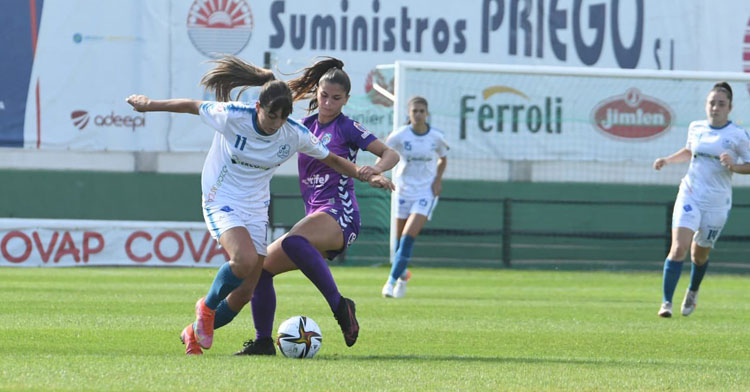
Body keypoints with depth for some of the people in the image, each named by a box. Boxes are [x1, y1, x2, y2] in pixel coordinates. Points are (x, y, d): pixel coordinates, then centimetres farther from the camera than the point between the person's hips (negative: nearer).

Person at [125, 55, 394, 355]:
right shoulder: (232, 116, -19)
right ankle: (207, 308, -3)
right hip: (221, 201, -5)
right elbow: (193, 106, -4)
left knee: (248, 289, 1)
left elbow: (330, 160, 4)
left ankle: (195, 332, 21)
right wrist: (150, 105, 7)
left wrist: (366, 176, -5)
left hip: (255, 209, 5)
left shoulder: (295, 135, -10)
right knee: (245, 260, -30)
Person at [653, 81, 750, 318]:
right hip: (690, 196, 1)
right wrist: (667, 160, 12)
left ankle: (693, 292, 43)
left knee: (699, 254, 11)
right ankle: (666, 302, -13)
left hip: (718, 203, -1)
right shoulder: (696, 128, 6)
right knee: (679, 247, -17)